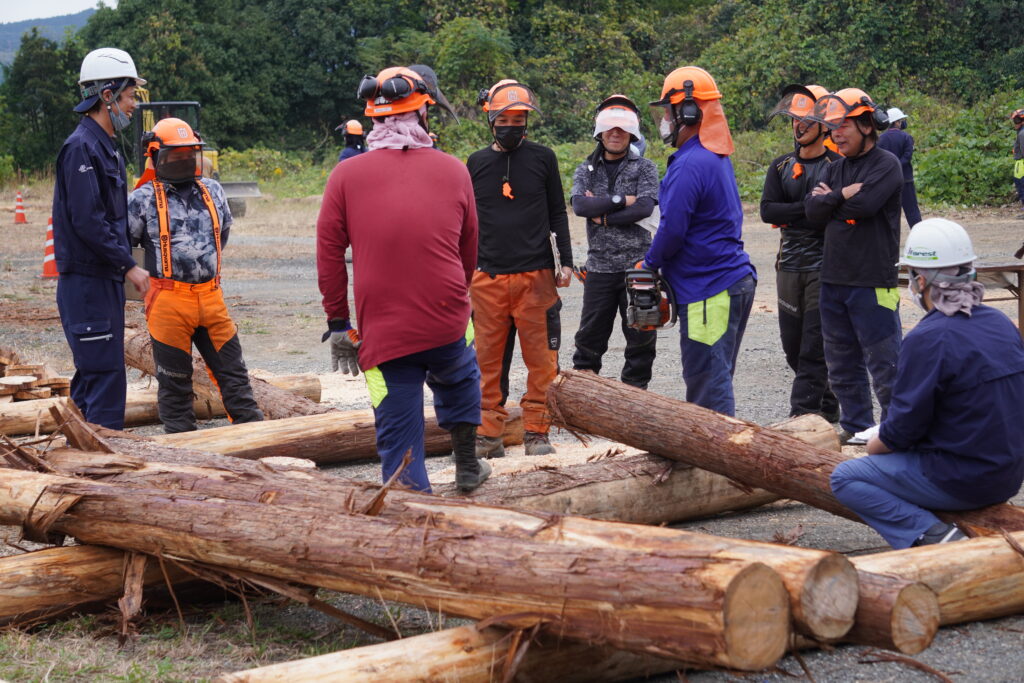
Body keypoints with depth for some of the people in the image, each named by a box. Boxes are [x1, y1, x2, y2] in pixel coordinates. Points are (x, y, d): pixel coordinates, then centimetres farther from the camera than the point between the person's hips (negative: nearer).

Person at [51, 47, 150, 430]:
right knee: (105, 375, -9)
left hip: (105, 280, 10)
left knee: (93, 377, 14)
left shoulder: (105, 147, 17)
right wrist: (128, 265, -17)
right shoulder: (82, 147, -15)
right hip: (87, 282, -10)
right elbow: (87, 221, -21)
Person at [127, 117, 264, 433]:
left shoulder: (212, 191, 12)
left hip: (211, 297, 4)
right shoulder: (144, 199, -4)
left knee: (232, 369, 7)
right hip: (169, 301, -4)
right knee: (174, 380, 3)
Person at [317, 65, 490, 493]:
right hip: (448, 323, 2)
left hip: (383, 333, -2)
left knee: (398, 441, 5)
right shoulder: (453, 171, 2)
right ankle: (467, 465, 41)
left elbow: (329, 257, 0)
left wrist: (338, 324, 9)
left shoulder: (346, 176, -3)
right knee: (459, 377, 34)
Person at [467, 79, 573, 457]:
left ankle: (537, 432, 7)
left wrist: (565, 262, 2)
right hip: (488, 279, 2)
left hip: (536, 276, -1)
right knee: (489, 359, 3)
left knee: (541, 358, -1)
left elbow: (557, 213, 10)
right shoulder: (477, 163, 10)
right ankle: (488, 434, 9)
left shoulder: (542, 158, 5)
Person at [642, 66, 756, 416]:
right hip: (735, 279, 10)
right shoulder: (717, 156, 14)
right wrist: (657, 262, 15)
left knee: (708, 382, -6)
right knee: (714, 378, 14)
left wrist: (649, 263, -1)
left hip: (709, 292, -10)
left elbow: (672, 230, -21)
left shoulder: (690, 165, -18)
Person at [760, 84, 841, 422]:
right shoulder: (781, 166, 11)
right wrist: (810, 208, -14)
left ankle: (804, 411, -5)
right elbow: (768, 210, -3)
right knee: (792, 345, 11)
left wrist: (791, 215, -16)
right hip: (789, 265, 6)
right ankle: (828, 406, 25)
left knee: (815, 345, -7)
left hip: (825, 267, -6)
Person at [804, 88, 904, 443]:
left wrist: (829, 199, -6)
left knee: (884, 364, -3)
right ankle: (855, 425, 26)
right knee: (842, 364, 15)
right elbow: (812, 209, 2)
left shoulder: (886, 164, -7)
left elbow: (865, 204, -21)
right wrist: (843, 195, -13)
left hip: (873, 283, -8)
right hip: (833, 280, 8)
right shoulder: (836, 168, 14)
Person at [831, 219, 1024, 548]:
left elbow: (904, 428, -17)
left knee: (845, 479, 3)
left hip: (964, 481, -8)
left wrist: (874, 446, 6)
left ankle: (930, 535, -12)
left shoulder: (927, 340, -19)